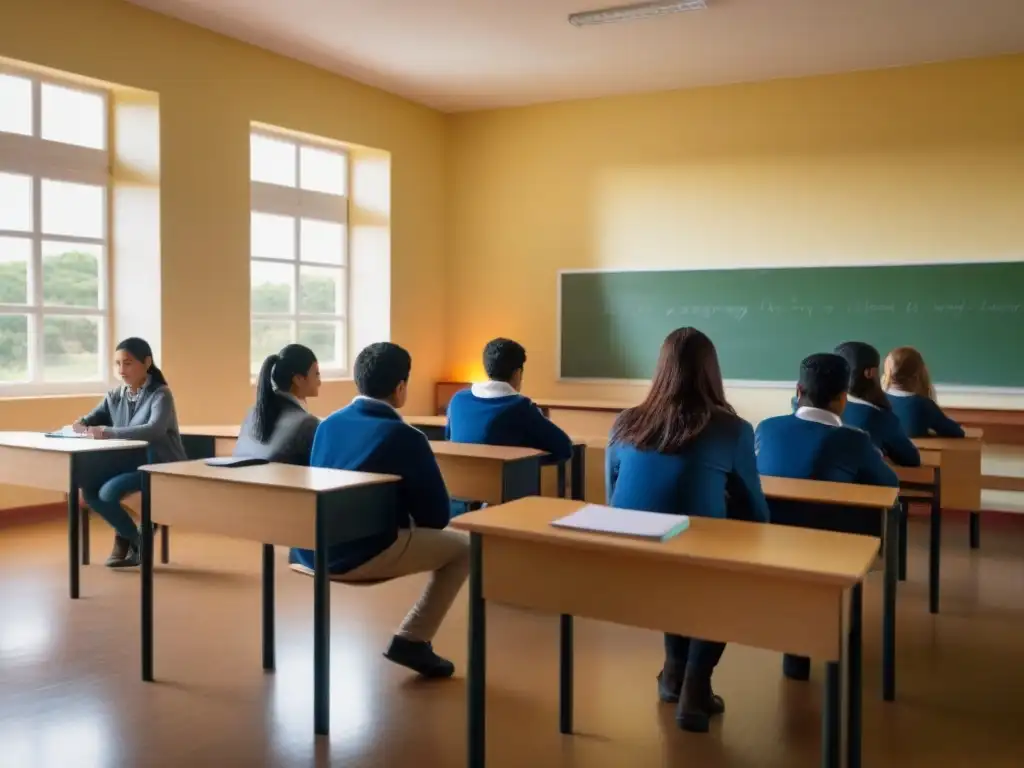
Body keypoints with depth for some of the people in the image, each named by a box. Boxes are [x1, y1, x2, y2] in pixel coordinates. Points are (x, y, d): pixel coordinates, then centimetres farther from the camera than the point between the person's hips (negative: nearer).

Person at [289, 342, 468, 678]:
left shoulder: (328, 424, 10)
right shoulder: (405, 437, -9)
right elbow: (436, 515, -4)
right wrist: (411, 519, 20)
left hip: (310, 551, 7)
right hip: (360, 555, -7)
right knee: (464, 546, 9)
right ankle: (412, 640, 6)